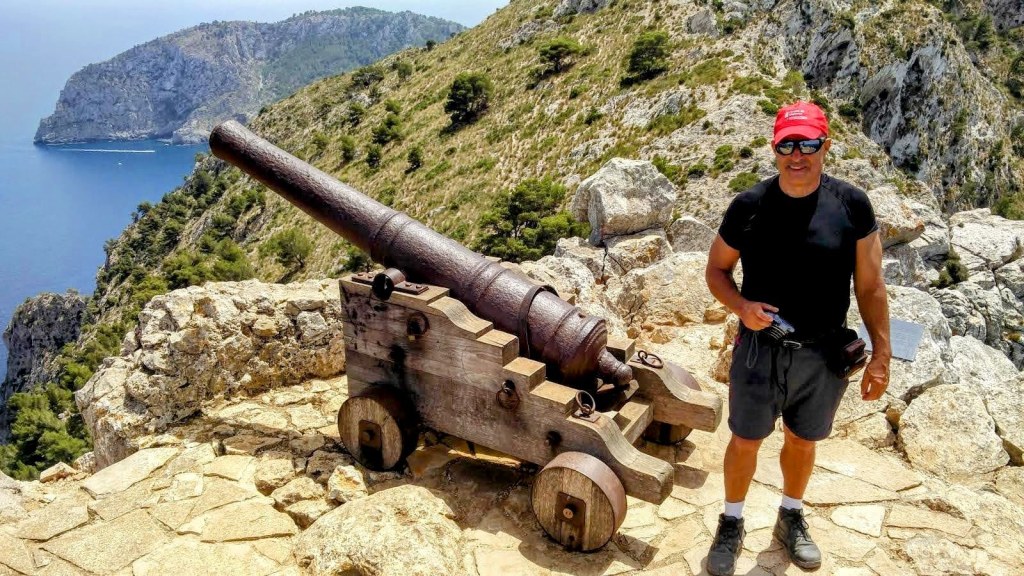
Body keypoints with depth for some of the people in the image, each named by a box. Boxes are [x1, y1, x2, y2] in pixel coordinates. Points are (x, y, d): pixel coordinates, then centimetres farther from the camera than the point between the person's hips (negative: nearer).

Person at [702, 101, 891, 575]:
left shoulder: (852, 205, -9)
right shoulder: (748, 206, -10)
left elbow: (870, 287, -3)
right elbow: (716, 270, 1)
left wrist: (880, 355, -4)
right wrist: (741, 307, -18)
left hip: (824, 355, 1)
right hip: (760, 349, -1)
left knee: (802, 441, 21)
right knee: (745, 441, 13)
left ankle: (791, 518, 45)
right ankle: (732, 522, 36)